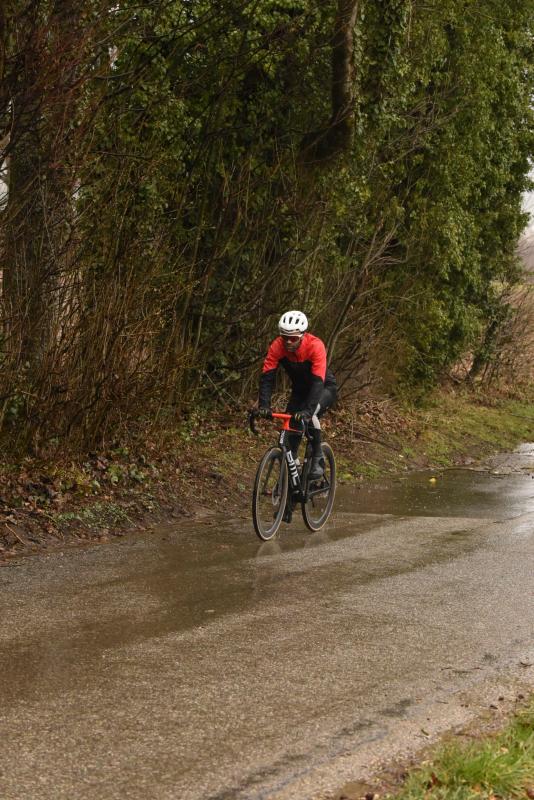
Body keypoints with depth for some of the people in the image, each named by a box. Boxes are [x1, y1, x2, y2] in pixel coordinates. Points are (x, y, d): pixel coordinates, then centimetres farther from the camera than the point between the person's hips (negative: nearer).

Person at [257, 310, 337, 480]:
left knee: (309, 416, -31)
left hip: (325, 388, -4)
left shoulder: (315, 346, -34)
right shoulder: (277, 346, -23)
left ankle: (318, 460, -15)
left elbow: (318, 382, -41)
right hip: (300, 390, 4)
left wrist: (308, 410, -52)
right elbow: (267, 376, -25)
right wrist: (264, 405, -39)